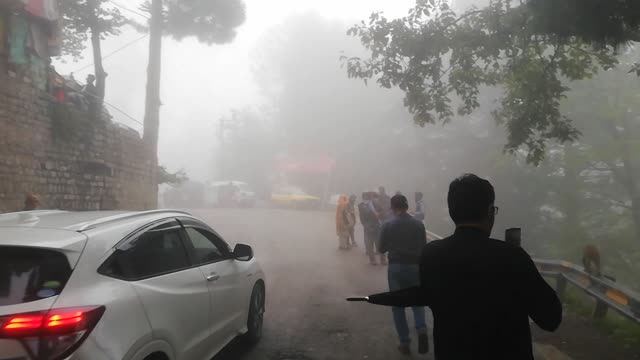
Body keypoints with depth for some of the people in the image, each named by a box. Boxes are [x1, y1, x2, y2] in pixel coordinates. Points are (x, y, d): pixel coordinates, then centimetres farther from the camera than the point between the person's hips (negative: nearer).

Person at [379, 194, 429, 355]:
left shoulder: (388, 226, -7)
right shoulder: (418, 224, -2)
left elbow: (382, 249, 2)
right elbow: (423, 248, 3)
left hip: (396, 267, -1)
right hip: (415, 266, 1)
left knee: (398, 305, 10)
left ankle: (405, 342, 10)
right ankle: (422, 329, -8)